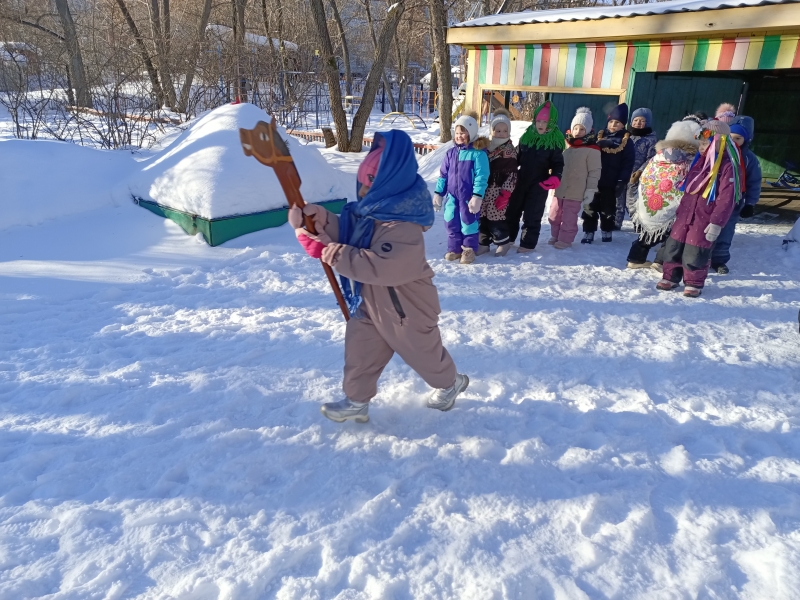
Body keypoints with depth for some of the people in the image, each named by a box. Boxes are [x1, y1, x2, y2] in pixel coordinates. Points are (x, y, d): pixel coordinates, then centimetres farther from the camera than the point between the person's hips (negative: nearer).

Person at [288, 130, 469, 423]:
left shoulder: (403, 228, -34)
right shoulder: (371, 210, -3)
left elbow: (384, 267, -41)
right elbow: (349, 234, 4)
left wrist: (339, 256, -35)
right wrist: (324, 220, -15)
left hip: (404, 306, -8)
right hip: (370, 301, 9)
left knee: (422, 350, 15)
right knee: (358, 350, 14)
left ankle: (451, 383, 44)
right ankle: (357, 401, 33)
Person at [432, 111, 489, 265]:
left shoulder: (478, 153, -10)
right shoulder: (451, 153, 8)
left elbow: (481, 176, -14)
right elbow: (443, 175, 12)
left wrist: (477, 196, -20)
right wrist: (438, 193, 10)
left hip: (469, 196, -5)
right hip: (452, 196, 5)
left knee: (468, 222, 4)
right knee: (452, 223, 8)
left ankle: (469, 249, 18)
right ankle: (454, 248, 22)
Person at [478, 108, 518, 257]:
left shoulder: (510, 151, -7)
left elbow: (512, 175, -10)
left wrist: (505, 194, -15)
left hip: (498, 192, -6)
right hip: (483, 190, 6)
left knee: (495, 219, -4)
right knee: (482, 218, 8)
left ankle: (504, 242, 16)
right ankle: (483, 243, 21)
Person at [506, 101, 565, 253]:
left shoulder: (555, 141, -9)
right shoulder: (527, 136, 3)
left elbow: (558, 164, -8)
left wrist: (555, 178, -26)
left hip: (539, 185, -5)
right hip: (521, 181, 5)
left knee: (532, 215, 2)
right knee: (512, 210, 13)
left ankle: (528, 243, 13)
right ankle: (508, 238, 29)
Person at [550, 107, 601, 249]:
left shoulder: (592, 149, -10)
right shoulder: (565, 144, 6)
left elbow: (594, 172, -8)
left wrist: (591, 190, -10)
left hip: (575, 191, -6)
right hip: (560, 188, 6)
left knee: (569, 217, 2)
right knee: (554, 214, 13)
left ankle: (565, 239, 17)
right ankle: (555, 235, 30)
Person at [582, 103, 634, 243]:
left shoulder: (626, 141, -2)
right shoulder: (600, 136, 6)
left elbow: (628, 164, -5)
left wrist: (622, 182, -11)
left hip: (610, 183, -2)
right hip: (594, 180, 2)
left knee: (608, 210, 12)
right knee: (590, 208, 4)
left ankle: (607, 231, 28)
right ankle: (588, 232, 12)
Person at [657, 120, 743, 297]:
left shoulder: (728, 166, -13)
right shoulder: (699, 161, 11)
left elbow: (726, 199, -17)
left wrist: (717, 222, -20)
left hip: (705, 219, -7)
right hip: (685, 215, 7)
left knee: (695, 254, -1)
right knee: (673, 247, 9)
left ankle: (694, 283, 17)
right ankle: (671, 277, 25)